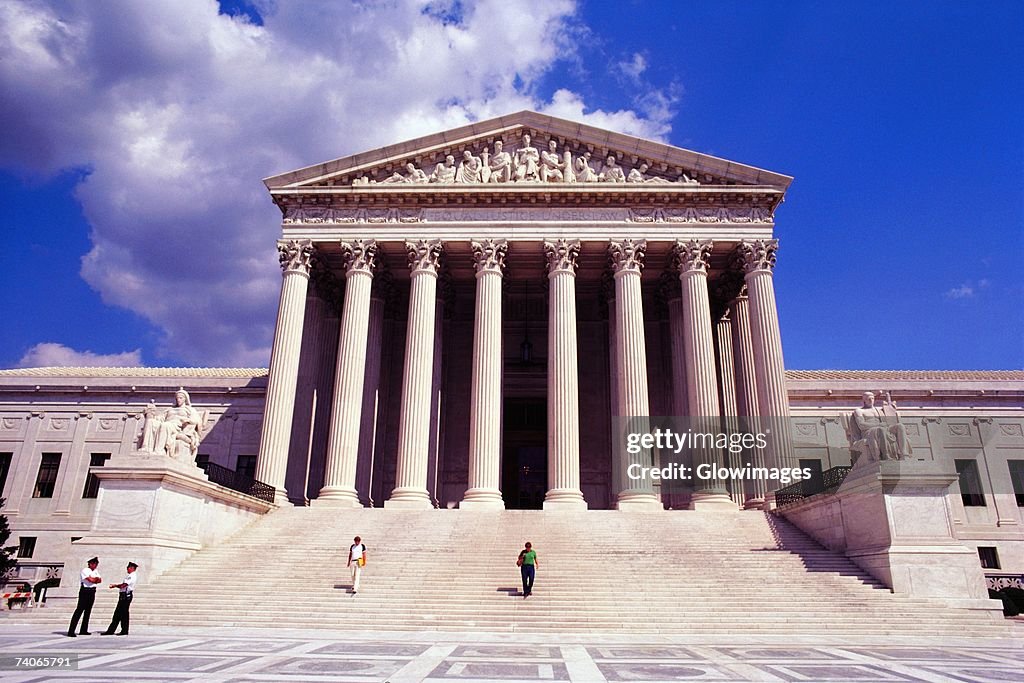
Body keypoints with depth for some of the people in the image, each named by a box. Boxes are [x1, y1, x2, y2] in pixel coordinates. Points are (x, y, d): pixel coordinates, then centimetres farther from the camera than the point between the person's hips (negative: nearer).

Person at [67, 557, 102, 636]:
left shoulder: (95, 571, 16)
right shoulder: (85, 570, -9)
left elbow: (99, 580, 7)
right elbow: (91, 580, -18)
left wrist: (94, 579, -10)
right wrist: (96, 579, 1)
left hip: (92, 592, 8)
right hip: (85, 591, -8)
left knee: (88, 611, 9)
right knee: (79, 610, -10)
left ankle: (83, 630, 14)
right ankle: (71, 631, -10)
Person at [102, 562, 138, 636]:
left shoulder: (132, 576, -11)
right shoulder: (128, 576, 22)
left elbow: (124, 585, -18)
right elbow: (122, 586, 18)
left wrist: (115, 585, -3)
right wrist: (115, 585, 3)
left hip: (126, 596, -10)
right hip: (123, 596, 10)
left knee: (124, 614, -5)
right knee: (117, 613, 10)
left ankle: (124, 631, 2)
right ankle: (110, 631, 13)